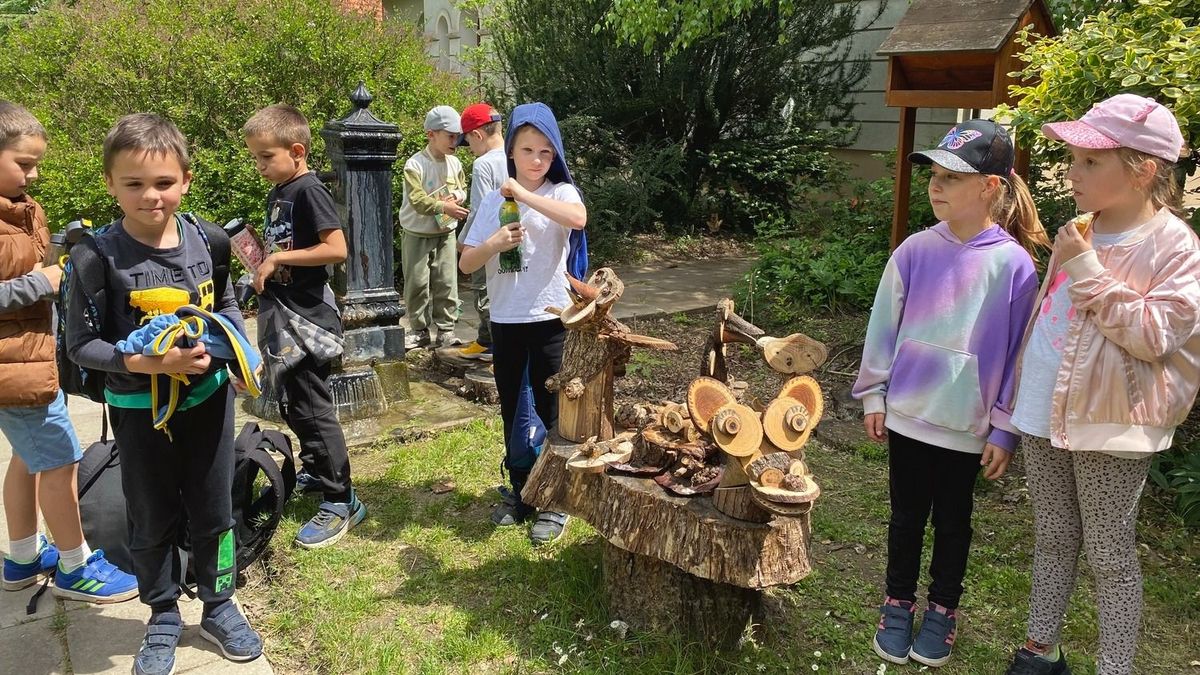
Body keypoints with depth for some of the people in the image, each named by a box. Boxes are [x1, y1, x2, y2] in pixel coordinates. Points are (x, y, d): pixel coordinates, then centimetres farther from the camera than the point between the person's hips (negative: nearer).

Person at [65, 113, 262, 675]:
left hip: (208, 398, 3)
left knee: (213, 510, 15)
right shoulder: (98, 256, -17)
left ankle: (218, 606, 35)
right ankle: (163, 618, 35)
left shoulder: (204, 240, -6)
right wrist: (143, 363, -27)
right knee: (152, 520, 15)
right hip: (139, 409, -2)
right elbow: (81, 345, -13)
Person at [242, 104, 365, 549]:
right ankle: (316, 471, 37)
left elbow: (336, 249, -24)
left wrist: (278, 258, -21)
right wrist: (260, 257, 4)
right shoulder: (277, 194, 13)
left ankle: (340, 501, 1)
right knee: (292, 405, 19)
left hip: (310, 319, -10)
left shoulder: (308, 190, -14)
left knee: (312, 408, -6)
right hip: (285, 318, 10)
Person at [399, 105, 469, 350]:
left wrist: (456, 197, -9)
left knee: (446, 282, 4)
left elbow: (463, 188, 14)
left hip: (446, 232, 4)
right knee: (417, 283, 3)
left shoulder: (454, 163, 2)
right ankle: (419, 330, 15)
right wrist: (444, 206, -34)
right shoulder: (415, 165, -15)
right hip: (417, 235, -4)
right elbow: (417, 200, -24)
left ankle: (446, 328, 14)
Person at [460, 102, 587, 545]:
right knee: (512, 409, 14)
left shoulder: (561, 192, -3)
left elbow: (578, 218, -28)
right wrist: (494, 243, -16)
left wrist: (523, 194, -27)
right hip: (505, 319, 4)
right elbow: (466, 264, 3)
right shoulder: (494, 202, 6)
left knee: (552, 410, 2)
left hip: (550, 317, -4)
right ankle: (520, 490, 29)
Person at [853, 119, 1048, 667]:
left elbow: (1018, 353, -7)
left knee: (952, 520, 16)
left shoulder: (1014, 264, -12)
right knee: (906, 516, 16)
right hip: (907, 414, 2)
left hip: (968, 425, -2)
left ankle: (942, 610, 36)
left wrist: (1004, 428, -5)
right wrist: (874, 394, 4)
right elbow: (884, 325, 2)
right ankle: (898, 604, 35)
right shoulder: (916, 251, -6)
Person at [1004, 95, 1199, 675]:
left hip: (1111, 425, -6)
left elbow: (1153, 335, -21)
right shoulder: (1081, 229, 7)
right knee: (1052, 538, 17)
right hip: (1046, 412, 7)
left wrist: (1088, 270, -23)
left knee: (1110, 555, 6)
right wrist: (1025, 390, 20)